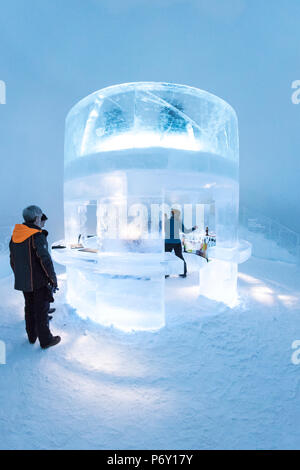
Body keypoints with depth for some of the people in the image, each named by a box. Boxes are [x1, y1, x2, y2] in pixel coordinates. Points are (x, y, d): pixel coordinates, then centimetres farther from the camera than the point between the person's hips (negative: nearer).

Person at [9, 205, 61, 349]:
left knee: (29, 307, 20)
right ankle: (45, 340, 15)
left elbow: (12, 260, 13)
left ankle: (32, 336, 36)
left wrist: (19, 276, 22)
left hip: (23, 281, 8)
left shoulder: (14, 235, 5)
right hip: (39, 281, -7)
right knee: (41, 310, 3)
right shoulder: (37, 236, -19)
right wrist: (53, 278, -14)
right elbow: (45, 260, -23)